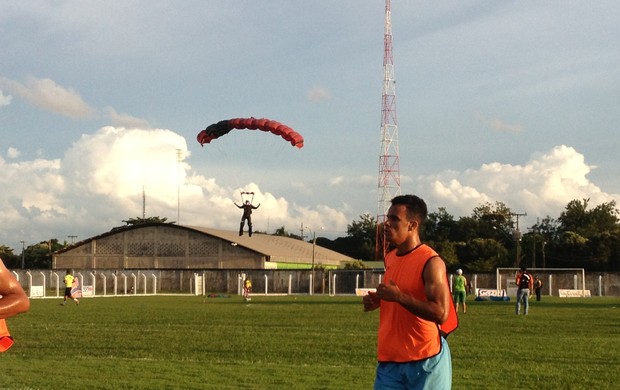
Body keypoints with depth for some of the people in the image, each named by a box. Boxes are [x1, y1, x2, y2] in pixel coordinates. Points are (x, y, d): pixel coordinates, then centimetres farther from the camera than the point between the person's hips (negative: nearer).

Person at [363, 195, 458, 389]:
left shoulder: (431, 262, -15)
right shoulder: (390, 258, 11)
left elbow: (440, 313, -23)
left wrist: (399, 297, -25)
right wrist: (378, 300, 6)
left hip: (425, 360, -7)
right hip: (390, 359, 7)